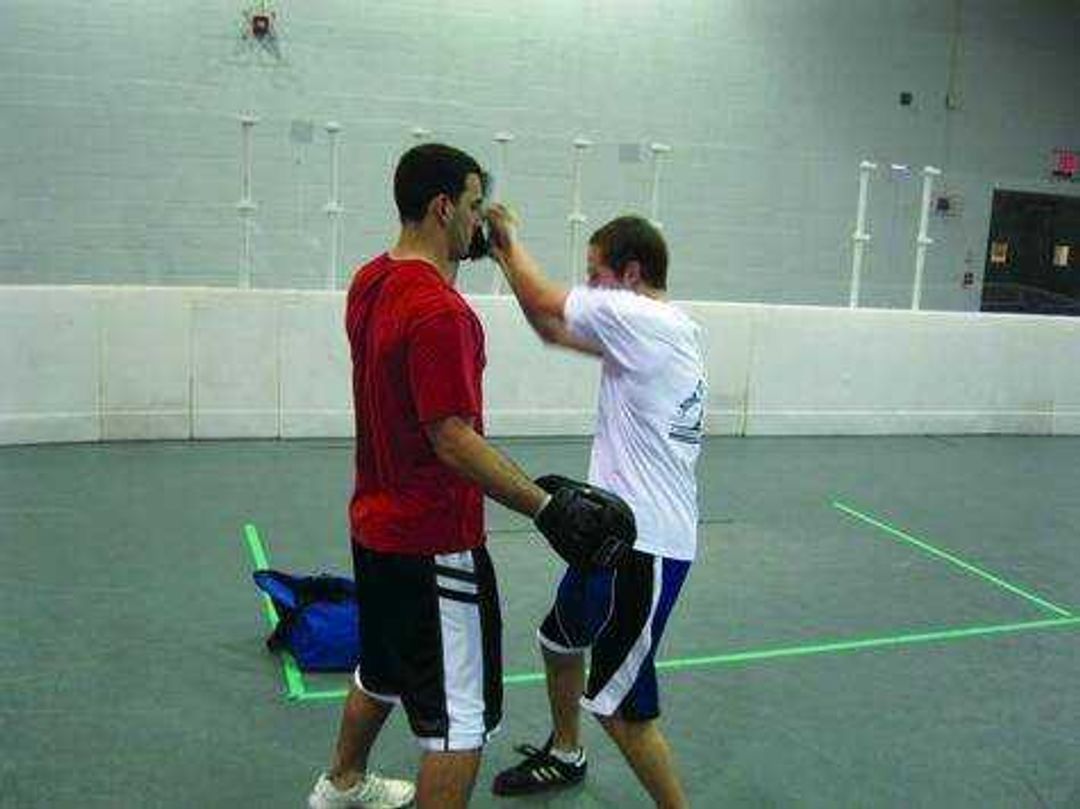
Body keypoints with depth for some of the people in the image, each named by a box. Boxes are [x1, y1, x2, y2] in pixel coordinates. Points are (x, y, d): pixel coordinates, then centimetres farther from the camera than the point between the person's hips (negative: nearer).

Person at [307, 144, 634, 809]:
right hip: (435, 546, -10)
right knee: (463, 719, 3)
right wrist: (547, 506, -27)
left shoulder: (370, 282, 3)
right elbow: (454, 442, -27)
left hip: (376, 527, 10)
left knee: (382, 672, 30)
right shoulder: (440, 313, -25)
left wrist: (456, 255, 19)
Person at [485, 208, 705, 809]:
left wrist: (509, 240, 6)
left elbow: (545, 301, -12)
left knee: (622, 712, -4)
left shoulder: (644, 319, -18)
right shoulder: (655, 329, 10)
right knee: (559, 641, 27)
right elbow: (553, 328, 16)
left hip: (644, 546, -11)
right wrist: (506, 256, 11)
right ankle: (565, 756, 50)